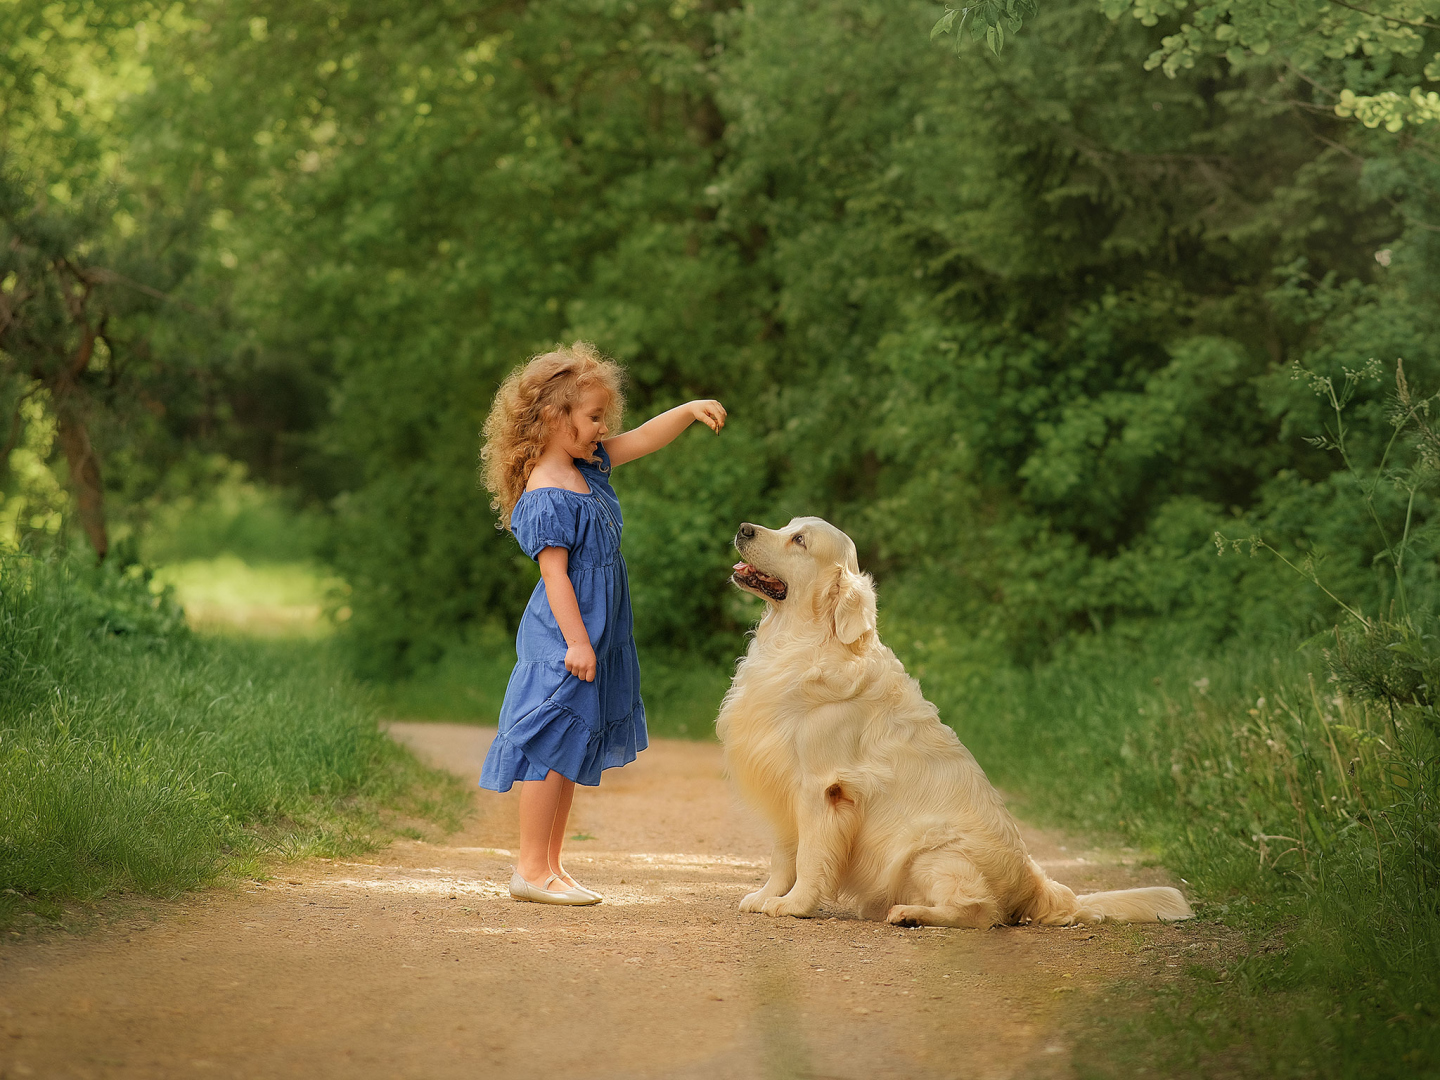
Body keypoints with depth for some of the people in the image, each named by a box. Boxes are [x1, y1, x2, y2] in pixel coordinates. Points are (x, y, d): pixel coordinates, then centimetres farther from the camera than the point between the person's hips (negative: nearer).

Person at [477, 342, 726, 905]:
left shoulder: (587, 467, 11)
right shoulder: (546, 497, -17)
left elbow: (641, 440, 19)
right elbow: (554, 573, -20)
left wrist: (689, 410, 6)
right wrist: (576, 642, -22)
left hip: (595, 639, 10)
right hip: (562, 644, -10)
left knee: (572, 752, 12)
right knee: (552, 746, -7)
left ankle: (551, 865, 17)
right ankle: (531, 869, -3)